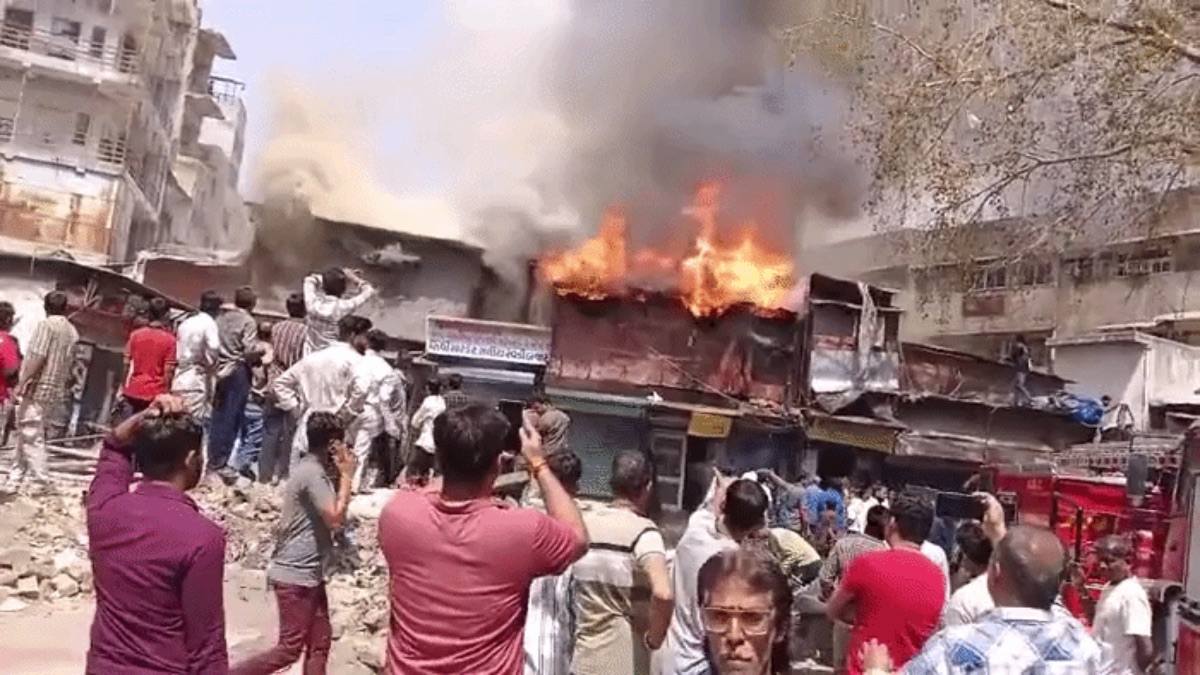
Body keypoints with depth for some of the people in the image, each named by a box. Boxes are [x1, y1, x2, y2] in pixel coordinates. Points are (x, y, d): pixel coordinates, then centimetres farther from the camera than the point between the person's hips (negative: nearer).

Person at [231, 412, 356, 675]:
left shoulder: (314, 469, 11)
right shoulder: (312, 473, -19)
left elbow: (328, 515, 19)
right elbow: (335, 517, -23)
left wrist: (339, 474, 8)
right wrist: (346, 475, -15)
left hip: (308, 573, 10)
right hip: (295, 575, -10)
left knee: (320, 642, 13)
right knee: (290, 648, -3)